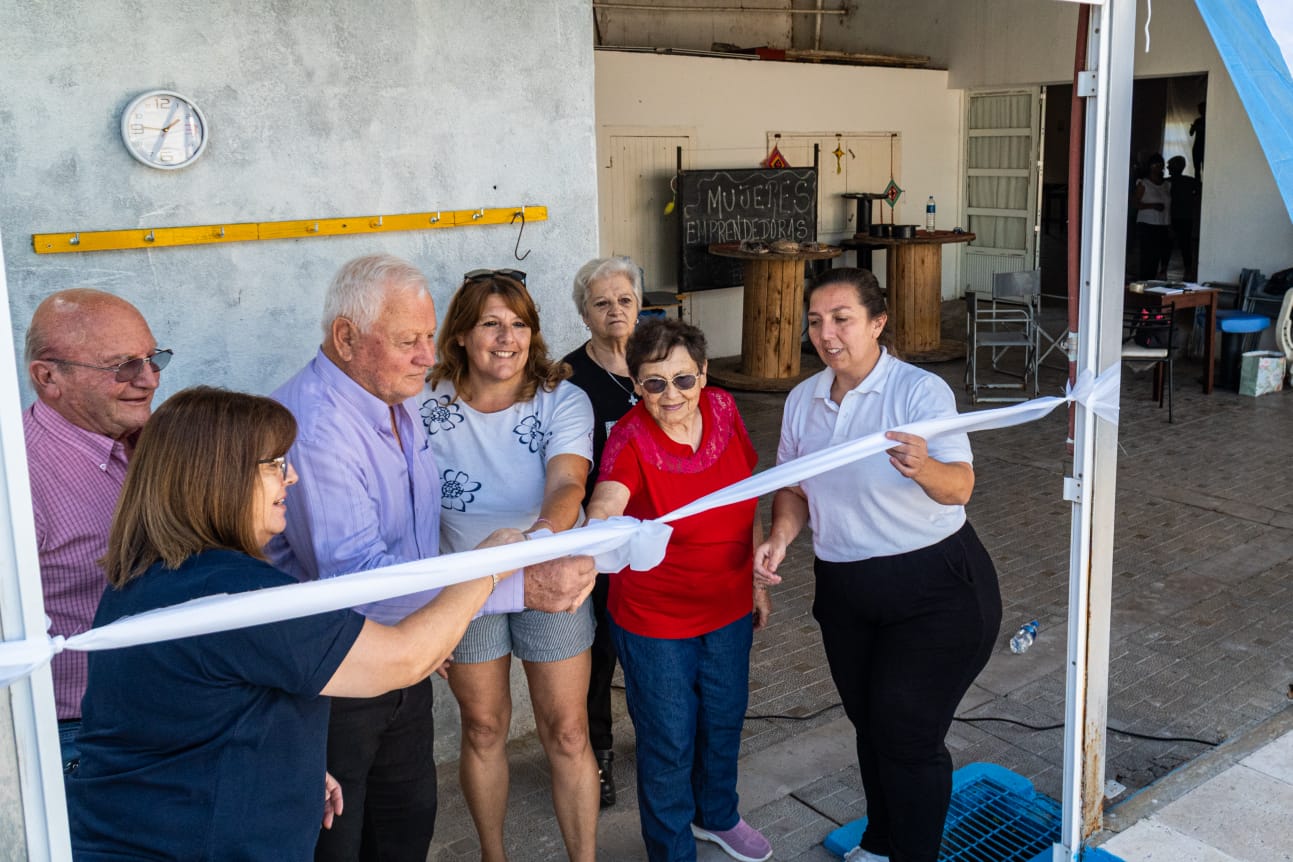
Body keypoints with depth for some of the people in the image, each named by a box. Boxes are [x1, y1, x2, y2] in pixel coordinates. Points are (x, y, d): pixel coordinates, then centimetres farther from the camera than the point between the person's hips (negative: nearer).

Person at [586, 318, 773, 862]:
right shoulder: (631, 438, -23)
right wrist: (603, 522, -67)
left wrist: (759, 581, 10)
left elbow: (746, 501, 4)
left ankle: (717, 817, 53)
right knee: (669, 743, 9)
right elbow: (606, 503, -43)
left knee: (724, 721, 25)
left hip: (729, 605, 5)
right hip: (655, 618, -5)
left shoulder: (722, 410, -8)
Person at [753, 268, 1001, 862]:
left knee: (907, 734, -1)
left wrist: (924, 468, -50)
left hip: (935, 590, -6)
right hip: (844, 593, 6)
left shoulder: (920, 390, -17)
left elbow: (960, 486, -27)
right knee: (869, 724, 20)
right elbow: (795, 486, 10)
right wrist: (780, 537, -9)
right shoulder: (803, 400, 1)